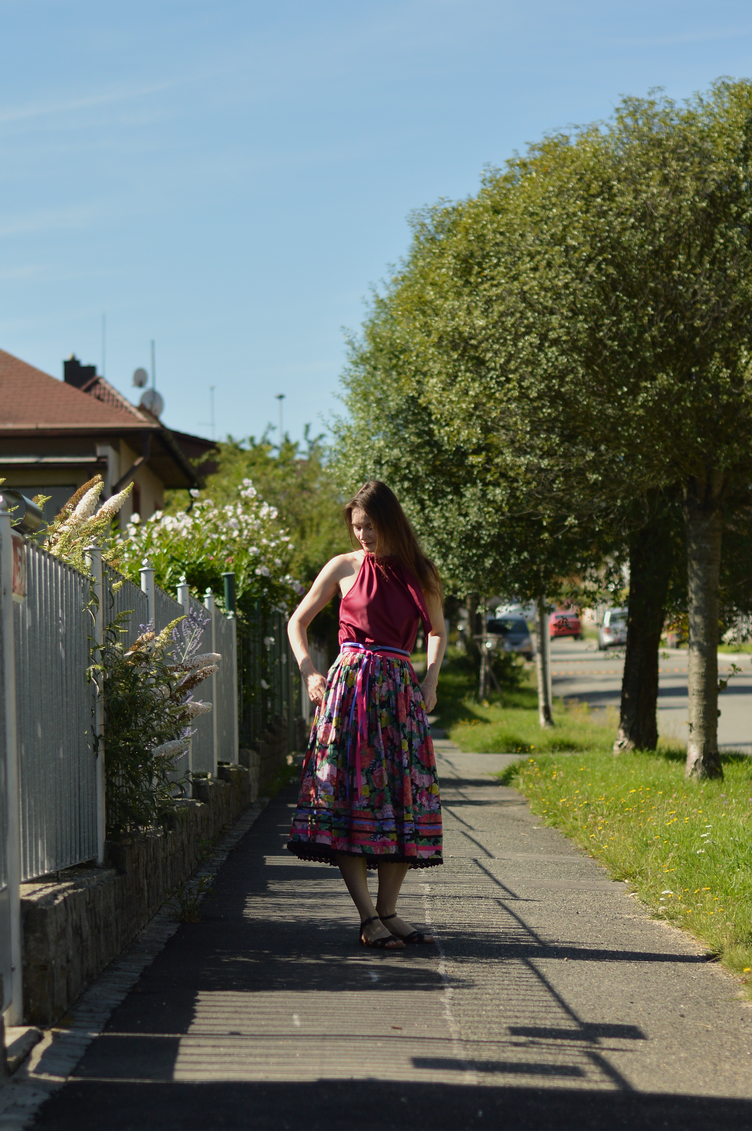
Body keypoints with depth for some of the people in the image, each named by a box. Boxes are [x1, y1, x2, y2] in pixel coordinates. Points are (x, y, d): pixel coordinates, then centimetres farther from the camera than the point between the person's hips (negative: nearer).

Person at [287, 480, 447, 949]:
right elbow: (298, 622, 12)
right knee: (350, 792, -10)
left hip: (401, 690, 3)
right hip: (351, 685, -3)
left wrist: (431, 681, 9)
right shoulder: (345, 567, 3)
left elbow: (438, 632, 22)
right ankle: (368, 917, -8)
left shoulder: (421, 573, 9)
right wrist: (309, 672, 0)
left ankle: (389, 911, 8)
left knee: (407, 796, -1)